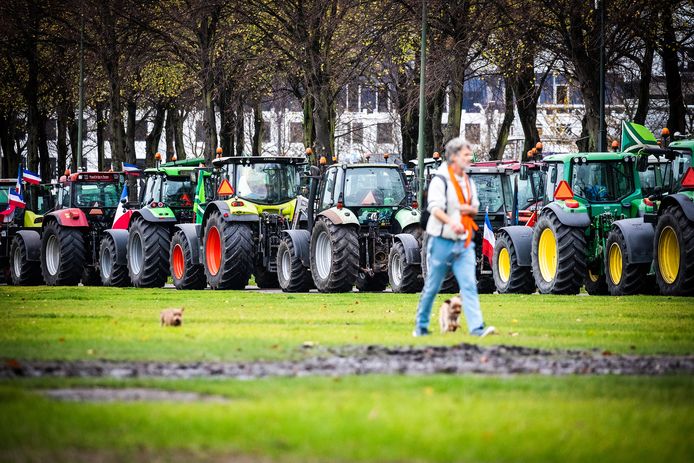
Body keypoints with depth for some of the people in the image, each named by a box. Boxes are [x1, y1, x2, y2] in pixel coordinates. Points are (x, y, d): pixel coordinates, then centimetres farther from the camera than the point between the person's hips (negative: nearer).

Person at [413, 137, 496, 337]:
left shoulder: (468, 182, 14)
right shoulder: (440, 180, -9)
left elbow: (475, 208, 25)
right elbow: (435, 208, -22)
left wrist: (469, 209, 0)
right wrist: (451, 222, -41)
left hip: (463, 242, 5)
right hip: (442, 240, -5)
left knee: (469, 285, -8)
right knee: (432, 287, 5)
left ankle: (476, 327, -17)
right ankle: (421, 326, 19)